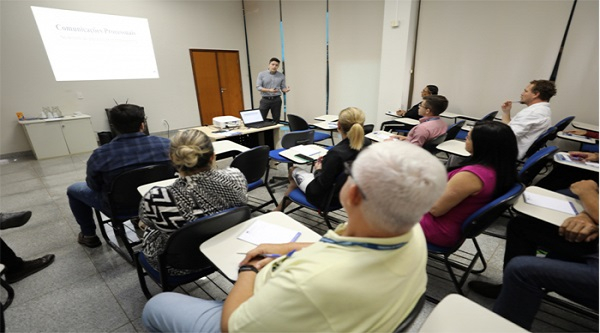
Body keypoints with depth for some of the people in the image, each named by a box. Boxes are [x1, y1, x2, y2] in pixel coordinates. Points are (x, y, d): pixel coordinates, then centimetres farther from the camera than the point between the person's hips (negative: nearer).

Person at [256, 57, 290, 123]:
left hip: (276, 100, 1)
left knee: (276, 120, 5)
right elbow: (258, 87, -7)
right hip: (265, 100, -1)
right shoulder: (261, 74, -1)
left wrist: (286, 90, -19)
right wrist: (269, 90, -22)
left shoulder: (281, 76, 4)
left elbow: (283, 88, 6)